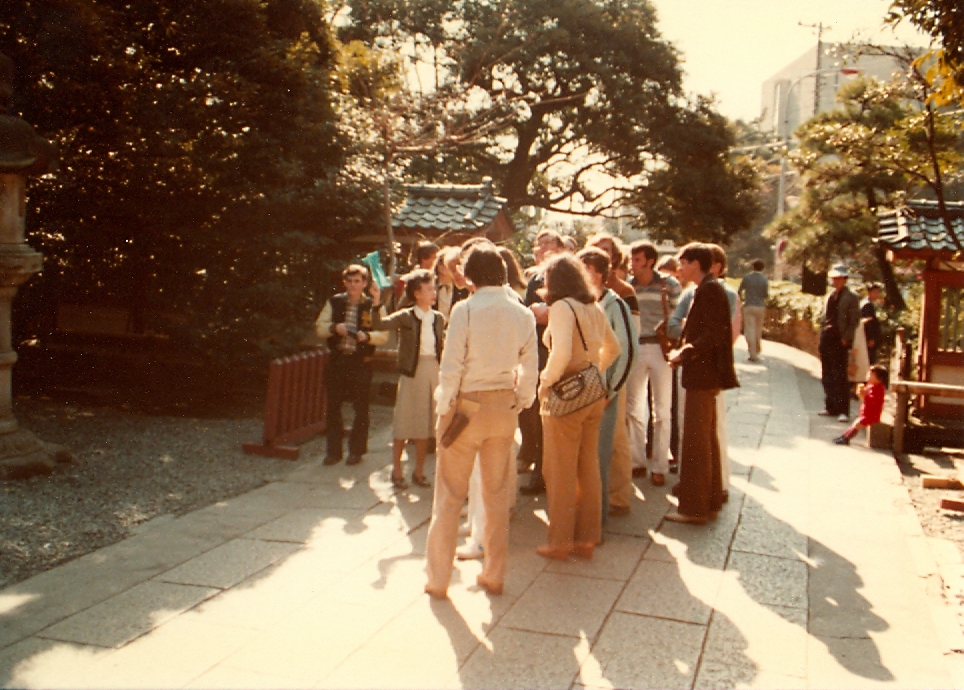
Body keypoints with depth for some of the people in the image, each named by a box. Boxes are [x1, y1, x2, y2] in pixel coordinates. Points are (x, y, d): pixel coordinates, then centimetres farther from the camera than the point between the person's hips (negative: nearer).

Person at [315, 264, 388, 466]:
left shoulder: (373, 306, 0)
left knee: (361, 408, 4)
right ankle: (334, 451, 17)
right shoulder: (334, 302, 8)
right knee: (333, 406, 6)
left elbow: (384, 335, -3)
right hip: (336, 361, 2)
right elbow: (319, 328, 7)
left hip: (361, 363, -2)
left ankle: (357, 450, 17)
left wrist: (367, 336, -21)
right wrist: (334, 328, -12)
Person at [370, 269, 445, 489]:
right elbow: (378, 324, -19)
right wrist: (377, 302, -31)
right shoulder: (406, 317, -7)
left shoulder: (439, 318, 6)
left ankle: (419, 471, 21)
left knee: (426, 424, 10)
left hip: (433, 372, 4)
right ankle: (397, 472, 15)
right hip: (412, 372, -4)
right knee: (404, 423, 2)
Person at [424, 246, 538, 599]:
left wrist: (444, 406, -2)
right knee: (498, 494, 14)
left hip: (467, 405, -4)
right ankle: (494, 575, 23)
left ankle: (438, 578, 14)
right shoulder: (523, 314, 0)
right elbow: (530, 369, 2)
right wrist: (519, 403, 14)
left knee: (450, 494, 7)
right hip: (504, 407, 4)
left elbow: (451, 366, -13)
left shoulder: (465, 310, -13)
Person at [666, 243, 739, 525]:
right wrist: (684, 351, 11)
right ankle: (710, 501, 25)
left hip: (703, 374, -11)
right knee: (707, 438, 16)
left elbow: (715, 333, -22)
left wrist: (685, 353, -17)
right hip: (704, 374, 11)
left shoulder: (709, 290, -14)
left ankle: (694, 507, -2)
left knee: (696, 441, -7)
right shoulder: (708, 289, 17)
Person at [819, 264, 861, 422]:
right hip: (826, 340, 7)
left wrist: (846, 338, -14)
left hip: (840, 341, -7)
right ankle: (831, 408, 19)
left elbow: (854, 321, -9)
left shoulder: (850, 298, -5)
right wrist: (823, 331, 8)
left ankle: (843, 411, -2)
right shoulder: (830, 296, 15)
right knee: (827, 376, 11)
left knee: (840, 377, -6)